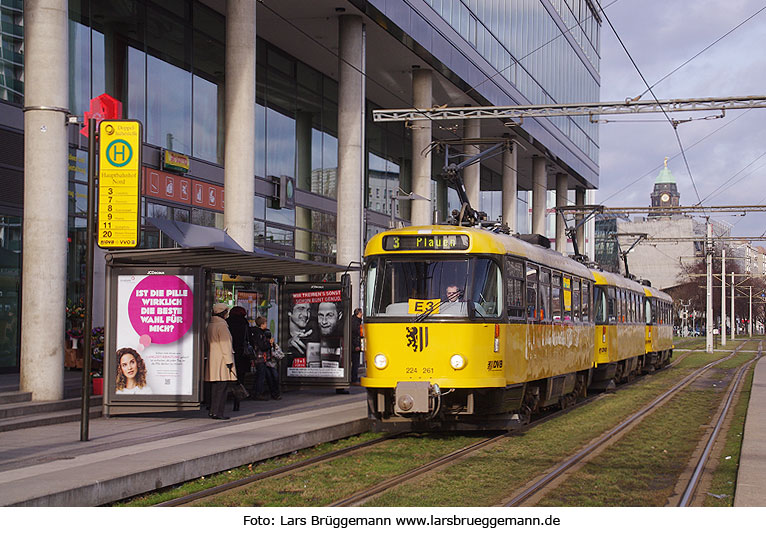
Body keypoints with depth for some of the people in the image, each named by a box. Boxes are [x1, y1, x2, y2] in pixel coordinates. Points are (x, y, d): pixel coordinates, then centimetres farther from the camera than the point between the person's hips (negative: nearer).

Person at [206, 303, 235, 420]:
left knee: (214, 387, 11)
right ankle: (217, 412, -10)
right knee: (222, 387, -7)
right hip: (221, 360, -9)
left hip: (212, 359, 9)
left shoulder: (210, 325, 15)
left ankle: (213, 411, 13)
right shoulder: (222, 325, -12)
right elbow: (225, 345, -15)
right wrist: (229, 361, -14)